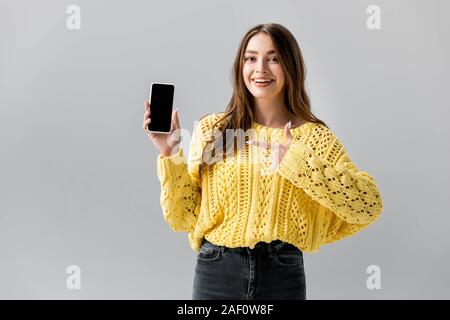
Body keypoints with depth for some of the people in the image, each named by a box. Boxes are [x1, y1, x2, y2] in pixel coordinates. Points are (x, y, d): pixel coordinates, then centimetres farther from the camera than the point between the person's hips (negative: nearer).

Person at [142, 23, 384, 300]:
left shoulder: (314, 136, -1)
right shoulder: (211, 130, 0)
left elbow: (369, 205, -13)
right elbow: (184, 218, 1)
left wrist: (298, 162, -19)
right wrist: (171, 155, -10)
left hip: (283, 275, 0)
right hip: (216, 271, 1)